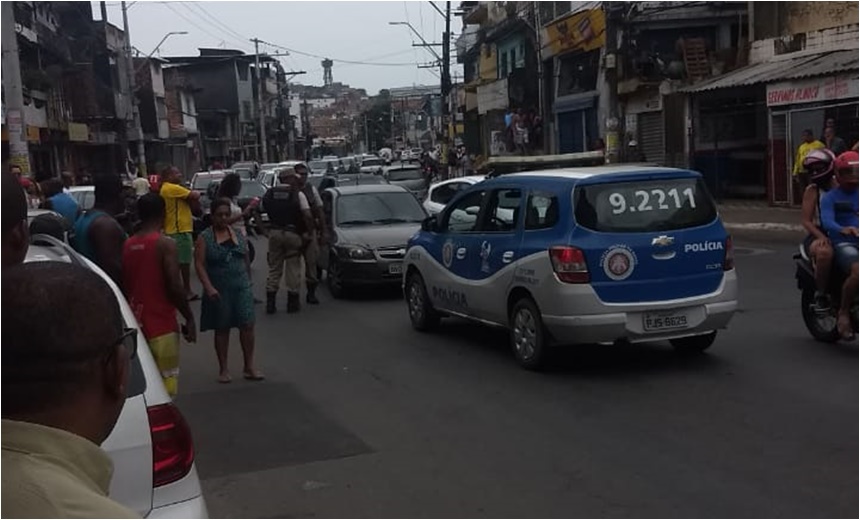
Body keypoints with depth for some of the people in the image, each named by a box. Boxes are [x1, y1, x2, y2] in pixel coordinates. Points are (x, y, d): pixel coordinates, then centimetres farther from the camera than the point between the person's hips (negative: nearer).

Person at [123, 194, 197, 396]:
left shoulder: (127, 245, 7)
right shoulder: (165, 244, -12)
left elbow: (123, 286, 11)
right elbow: (175, 287, -17)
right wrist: (189, 318, -6)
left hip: (135, 325, 6)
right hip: (161, 326, -6)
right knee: (163, 387, -1)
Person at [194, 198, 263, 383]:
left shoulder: (238, 235, 8)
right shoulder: (205, 238, -3)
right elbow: (199, 264, -9)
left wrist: (248, 281, 16)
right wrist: (209, 287, -19)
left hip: (242, 288, 3)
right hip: (219, 291, -3)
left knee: (247, 325, -4)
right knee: (222, 328, 7)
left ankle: (249, 367, 5)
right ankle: (223, 369, 18)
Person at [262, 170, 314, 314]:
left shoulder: (269, 194, 7)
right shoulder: (297, 194, -6)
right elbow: (308, 216, -13)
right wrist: (309, 231, -1)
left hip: (274, 232, 3)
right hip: (292, 233, -3)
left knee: (274, 268, 10)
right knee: (293, 269, 6)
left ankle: (270, 303, 7)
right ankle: (293, 302, 9)